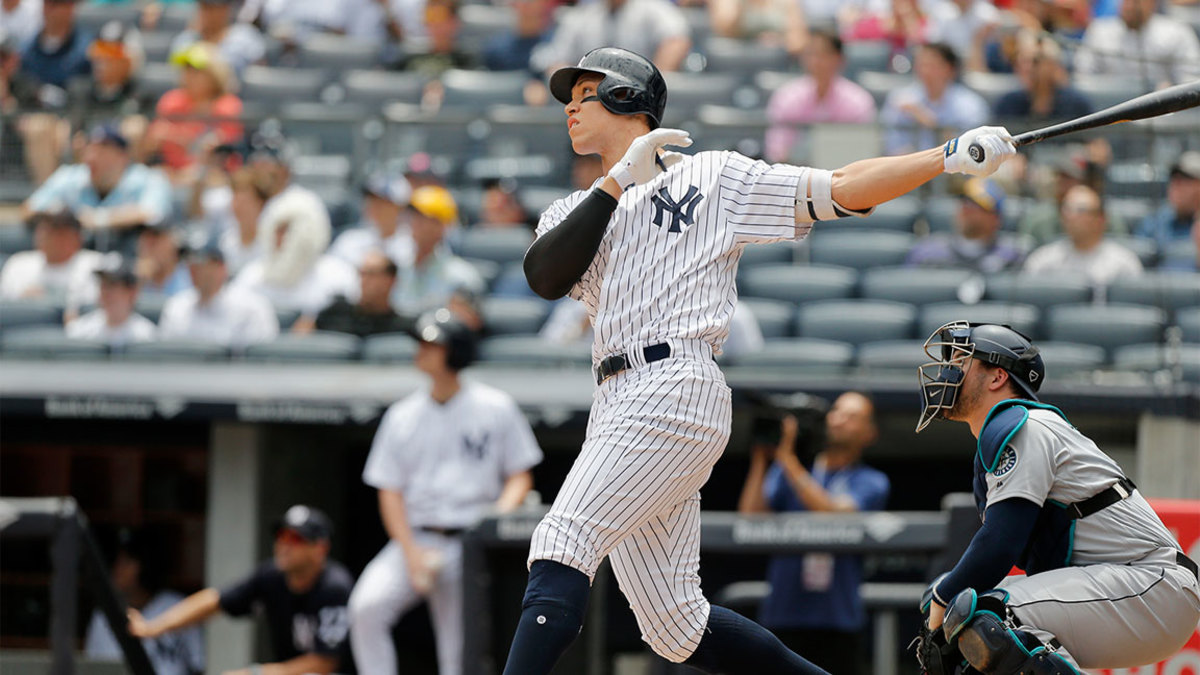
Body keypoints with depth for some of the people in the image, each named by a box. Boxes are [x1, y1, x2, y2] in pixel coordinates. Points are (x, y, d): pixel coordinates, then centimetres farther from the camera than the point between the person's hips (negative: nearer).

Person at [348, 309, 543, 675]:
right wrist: (411, 553, -7)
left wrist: (499, 517, -15)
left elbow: (521, 476, 6)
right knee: (367, 606, -23)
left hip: (471, 545, -2)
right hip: (416, 537, 2)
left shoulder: (496, 408, 3)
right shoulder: (403, 416, 8)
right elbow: (390, 491, 6)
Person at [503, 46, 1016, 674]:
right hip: (616, 404, 7)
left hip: (675, 387, -7)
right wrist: (618, 181, -3)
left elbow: (838, 192, 4)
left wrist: (952, 156, -6)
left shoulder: (714, 177, 9)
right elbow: (544, 276, 2)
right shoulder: (575, 211, 23)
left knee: (561, 546, -21)